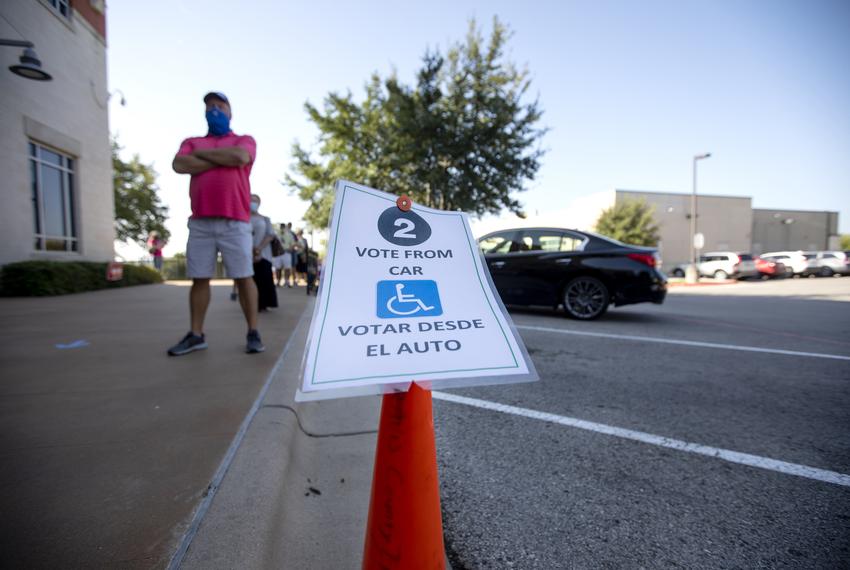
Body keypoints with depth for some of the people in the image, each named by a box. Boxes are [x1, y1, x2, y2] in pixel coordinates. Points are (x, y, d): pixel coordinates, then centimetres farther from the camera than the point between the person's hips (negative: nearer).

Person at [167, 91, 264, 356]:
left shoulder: (244, 140, 13)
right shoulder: (192, 142, 21)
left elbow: (239, 157, -11)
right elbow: (179, 165, 0)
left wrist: (203, 153, 3)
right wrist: (222, 160, -1)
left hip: (235, 222, -3)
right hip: (200, 222, 3)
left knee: (244, 277, -3)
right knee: (199, 279, 5)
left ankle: (253, 333, 4)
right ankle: (196, 335, 14)